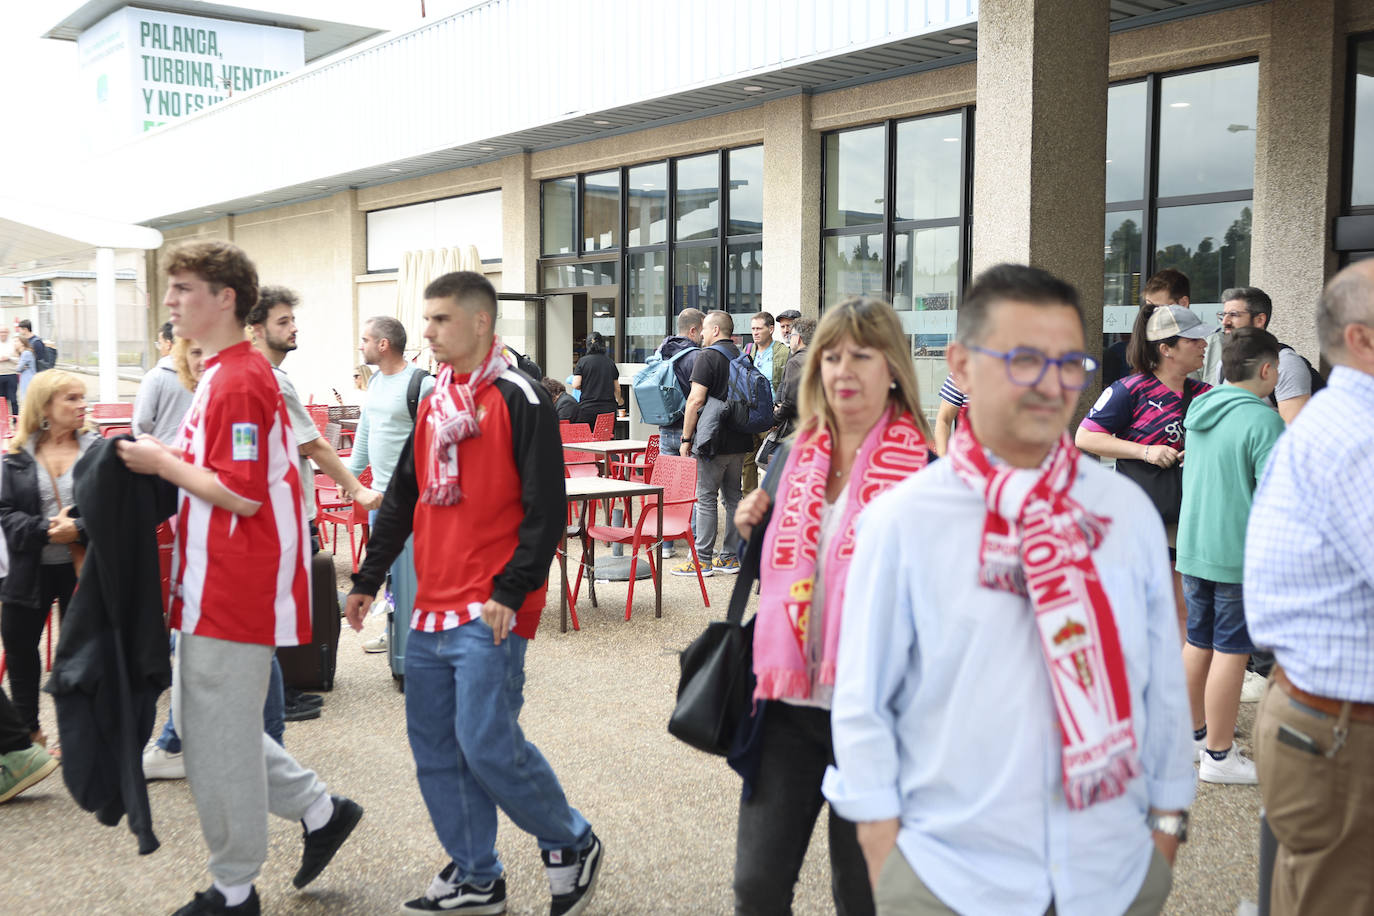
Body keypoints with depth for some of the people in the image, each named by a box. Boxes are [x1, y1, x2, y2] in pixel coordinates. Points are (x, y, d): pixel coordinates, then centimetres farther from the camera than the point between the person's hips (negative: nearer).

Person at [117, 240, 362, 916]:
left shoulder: (238, 380, -18)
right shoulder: (222, 373, 14)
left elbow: (243, 494, -23)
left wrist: (162, 464, -13)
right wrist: (165, 460, 6)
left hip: (232, 595, -10)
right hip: (214, 587, 10)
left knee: (218, 739, 2)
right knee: (204, 722, 19)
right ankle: (320, 810, 29)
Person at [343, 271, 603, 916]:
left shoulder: (519, 401, -9)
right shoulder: (433, 403, 14)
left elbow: (546, 510, -13)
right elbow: (403, 498, 20)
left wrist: (511, 592, -17)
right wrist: (368, 580, 20)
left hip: (491, 612, -8)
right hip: (432, 608, 8)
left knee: (487, 745, -10)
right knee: (434, 747, 10)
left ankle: (572, 845, 14)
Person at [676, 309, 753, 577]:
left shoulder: (708, 356, -10)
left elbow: (696, 399, -16)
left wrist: (686, 438, -11)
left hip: (714, 441, -8)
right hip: (739, 439, 8)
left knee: (706, 498, -3)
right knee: (733, 497, 11)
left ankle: (703, 559, 0)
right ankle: (730, 557, 16)